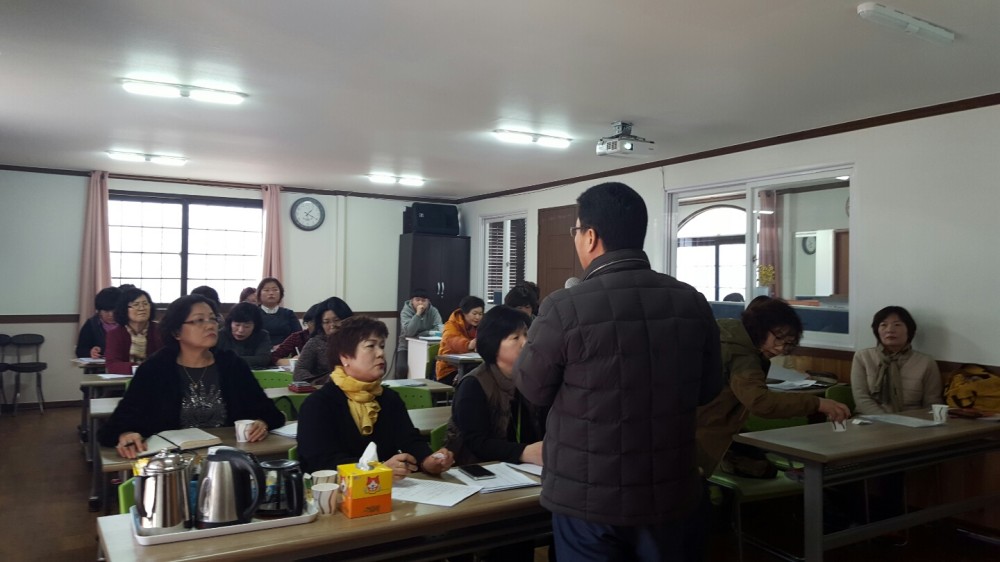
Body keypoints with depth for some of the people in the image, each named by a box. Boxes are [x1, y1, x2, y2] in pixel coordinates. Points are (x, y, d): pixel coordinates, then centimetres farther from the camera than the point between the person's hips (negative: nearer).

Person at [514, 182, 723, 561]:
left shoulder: (565, 308, -19)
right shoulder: (693, 303, -5)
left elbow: (532, 387, -3)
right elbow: (707, 390, 8)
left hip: (589, 499, -3)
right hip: (673, 495, 4)